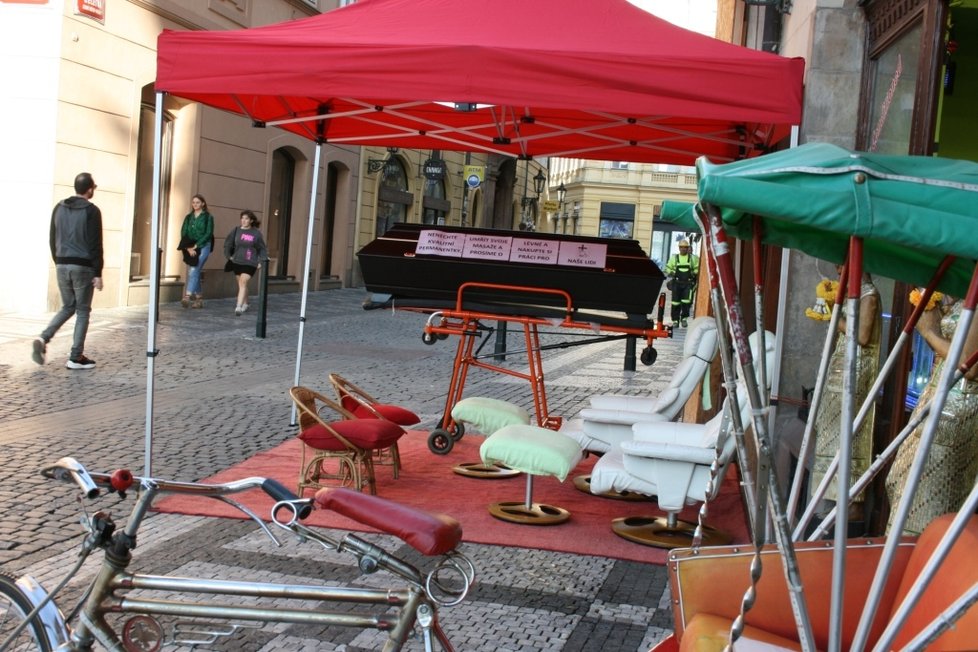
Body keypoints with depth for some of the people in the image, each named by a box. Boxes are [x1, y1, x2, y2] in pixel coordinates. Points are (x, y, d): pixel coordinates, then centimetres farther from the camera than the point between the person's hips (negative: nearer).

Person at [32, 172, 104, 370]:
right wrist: (98, 273, -9)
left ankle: (43, 338, -3)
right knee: (83, 311, 4)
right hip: (83, 267, -6)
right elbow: (95, 245, -12)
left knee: (67, 307, 19)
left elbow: (53, 240, 13)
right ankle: (76, 358, 3)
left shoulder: (59, 208, 9)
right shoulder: (91, 211, -9)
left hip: (62, 265, 6)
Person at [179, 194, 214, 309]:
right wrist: (188, 248, -8)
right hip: (190, 248, 5)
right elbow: (183, 233, 7)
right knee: (195, 273, 6)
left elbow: (208, 233, -7)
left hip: (202, 247, -5)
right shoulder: (188, 217, 13)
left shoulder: (208, 217, 0)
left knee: (194, 271, -16)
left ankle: (187, 297, -23)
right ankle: (199, 298, 13)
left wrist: (196, 246, -12)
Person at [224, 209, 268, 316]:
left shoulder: (256, 233, -5)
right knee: (241, 284, 14)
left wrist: (261, 261, -3)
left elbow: (262, 249, 3)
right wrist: (228, 255, 3)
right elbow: (227, 243, 11)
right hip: (237, 262, 4)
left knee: (243, 283, -15)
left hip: (250, 263, -4)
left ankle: (239, 307, -19)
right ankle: (245, 304, 33)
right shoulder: (236, 230, 0)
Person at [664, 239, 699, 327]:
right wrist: (671, 273, -5)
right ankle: (675, 320, 10)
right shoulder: (674, 258, 11)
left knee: (686, 301, -11)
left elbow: (697, 269, 14)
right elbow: (668, 268, 15)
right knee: (675, 302, 1)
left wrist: (694, 273, -7)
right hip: (677, 283, 1)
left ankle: (684, 318, 7)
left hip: (688, 283, -1)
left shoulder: (693, 258, 9)